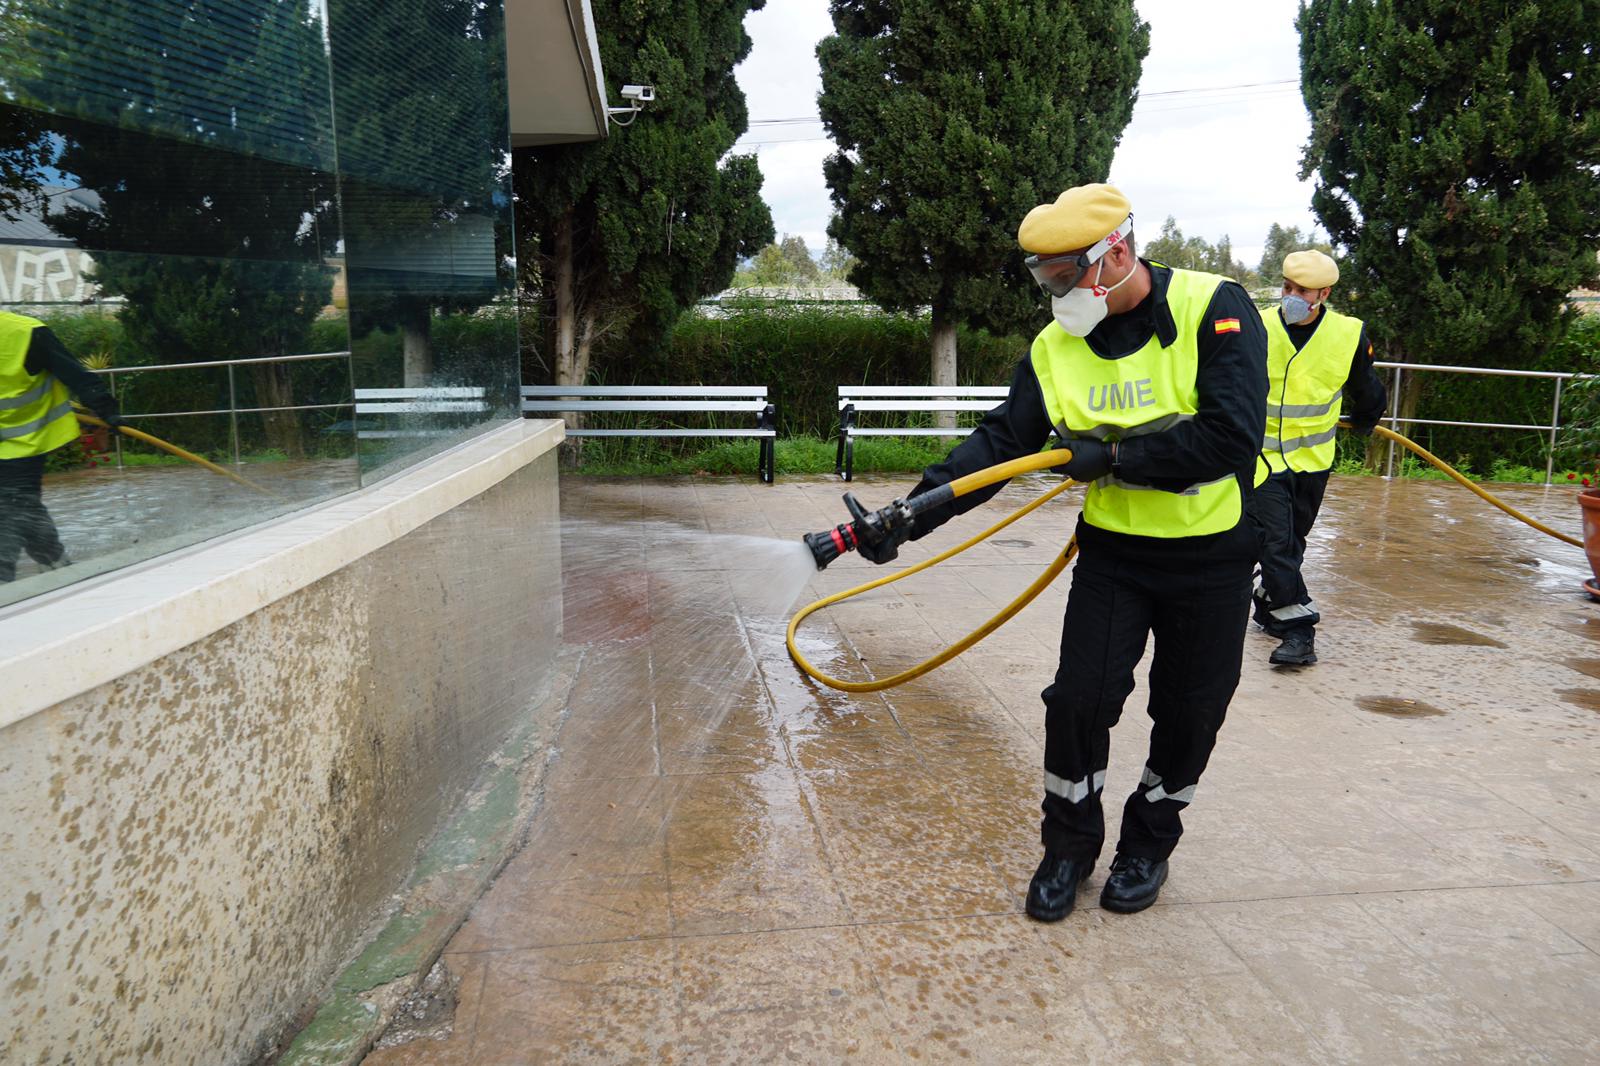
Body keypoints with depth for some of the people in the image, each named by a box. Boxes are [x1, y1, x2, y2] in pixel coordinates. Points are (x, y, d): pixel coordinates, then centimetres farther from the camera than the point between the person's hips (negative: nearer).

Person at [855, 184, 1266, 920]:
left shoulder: (1214, 309, -18)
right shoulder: (1056, 347, -5)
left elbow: (1232, 439, -26)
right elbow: (1000, 441, -8)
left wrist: (1114, 457, -21)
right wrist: (911, 514, -19)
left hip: (1211, 556, -2)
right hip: (1112, 553, 2)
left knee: (1188, 713, 11)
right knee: (1079, 700, -3)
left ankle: (1149, 843, 35)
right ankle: (1070, 845, 22)